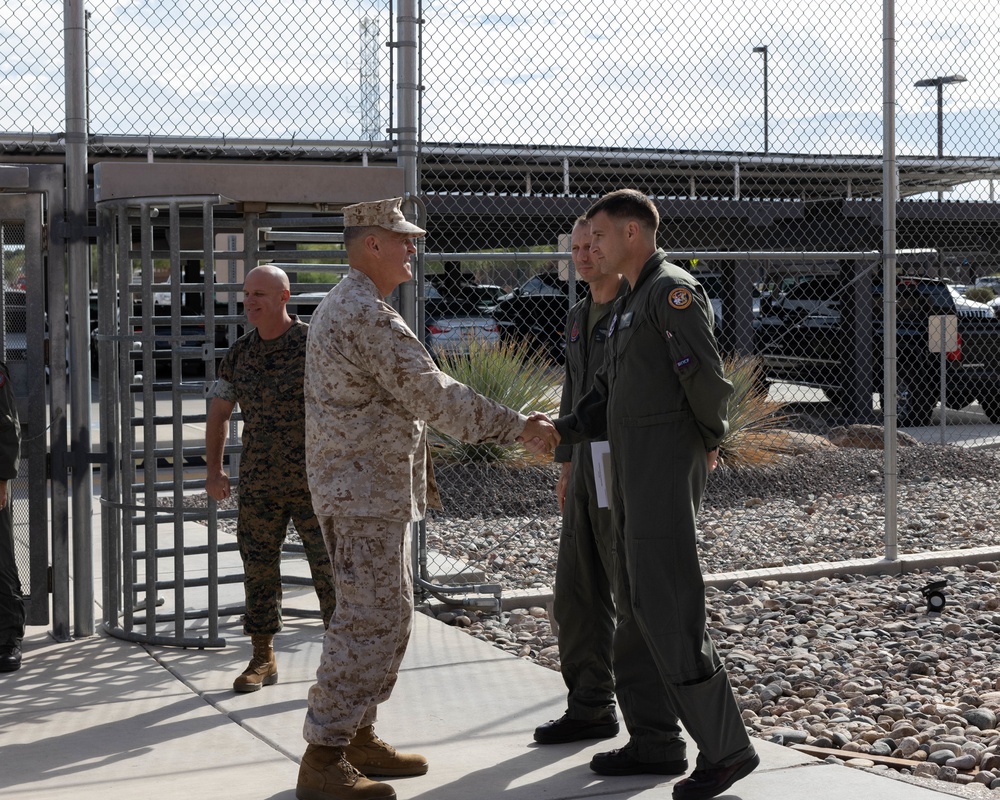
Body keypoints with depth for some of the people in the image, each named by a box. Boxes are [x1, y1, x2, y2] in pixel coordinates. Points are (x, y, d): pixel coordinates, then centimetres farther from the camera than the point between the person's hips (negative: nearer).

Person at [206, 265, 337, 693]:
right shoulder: (239, 354, 8)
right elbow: (218, 412, 16)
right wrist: (214, 469, 7)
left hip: (313, 481, -4)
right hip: (258, 485, 5)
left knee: (329, 567, -2)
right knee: (258, 569, 8)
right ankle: (263, 658, 20)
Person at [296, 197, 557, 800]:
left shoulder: (345, 306, 17)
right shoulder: (368, 315, -19)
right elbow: (434, 394, -20)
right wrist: (519, 427, -13)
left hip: (373, 488, 11)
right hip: (365, 493, -11)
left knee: (389, 615, 16)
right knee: (370, 621, -9)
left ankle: (357, 734, 24)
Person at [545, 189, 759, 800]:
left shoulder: (673, 289, -11)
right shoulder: (631, 303, 20)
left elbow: (706, 378, -21)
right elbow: (607, 397, 19)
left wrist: (709, 441, -6)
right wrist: (557, 432, 5)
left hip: (667, 469, -10)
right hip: (631, 471, 10)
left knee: (668, 607, -11)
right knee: (638, 607, 12)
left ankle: (726, 746, -6)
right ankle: (655, 741, 19)